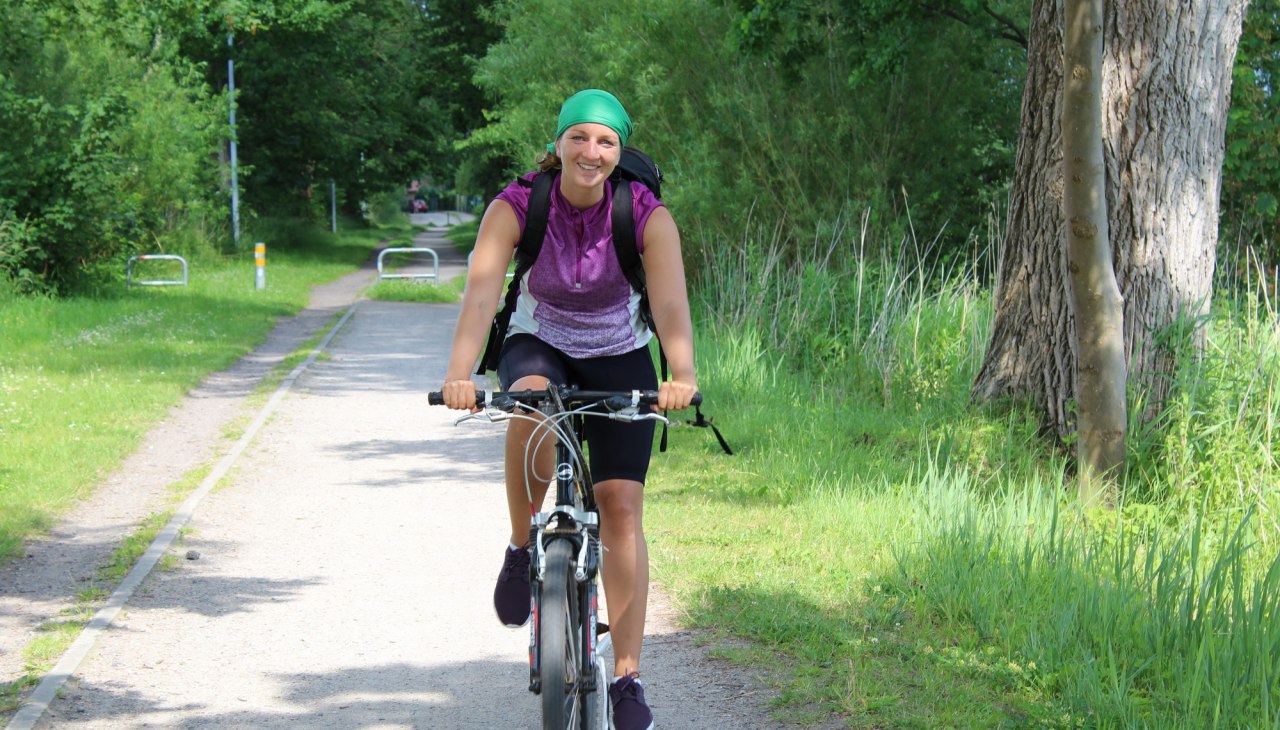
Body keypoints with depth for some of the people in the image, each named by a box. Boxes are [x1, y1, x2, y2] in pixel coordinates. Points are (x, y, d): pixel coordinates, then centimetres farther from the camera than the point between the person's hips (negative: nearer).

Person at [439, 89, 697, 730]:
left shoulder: (648, 217, -20)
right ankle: (522, 550, -14)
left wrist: (681, 374, -51)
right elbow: (481, 294, -33)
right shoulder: (514, 208, -20)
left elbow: (670, 303, -32)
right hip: (539, 346, 0)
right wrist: (459, 374, -49)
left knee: (622, 507, -11)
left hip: (619, 359, 0)